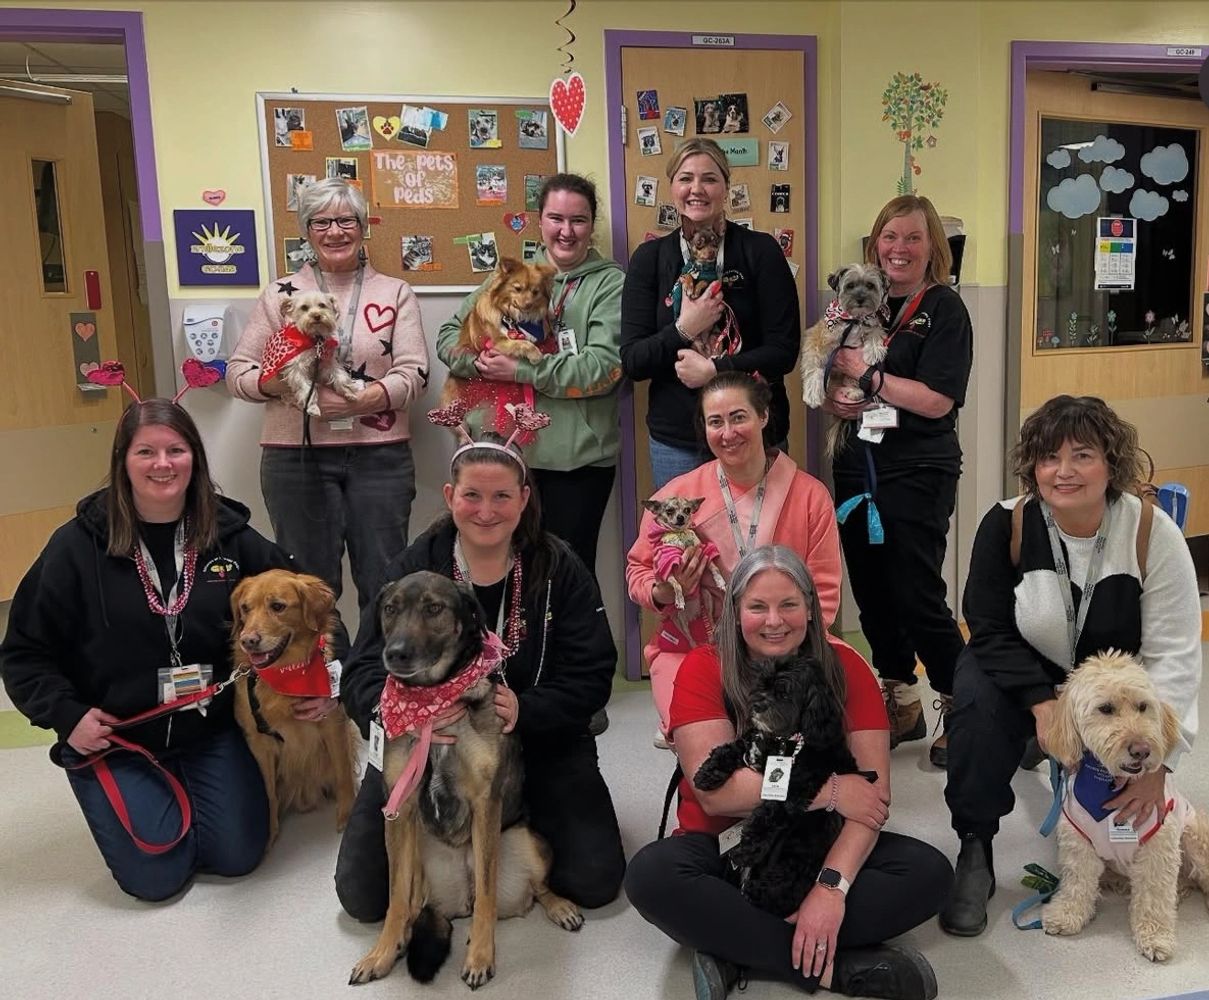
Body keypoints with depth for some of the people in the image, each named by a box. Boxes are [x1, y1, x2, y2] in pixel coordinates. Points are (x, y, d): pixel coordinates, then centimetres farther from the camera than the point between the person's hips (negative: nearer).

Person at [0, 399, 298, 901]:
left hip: (212, 732, 2)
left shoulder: (230, 535, -6)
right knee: (158, 877, -5)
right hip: (112, 741, -2)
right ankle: (124, 801, 27)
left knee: (237, 856, -1)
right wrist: (67, 715, -14)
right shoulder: (78, 546, -11)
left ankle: (196, 788, 30)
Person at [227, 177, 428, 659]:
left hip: (378, 455, 0)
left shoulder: (395, 293, 7)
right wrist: (285, 383, -16)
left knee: (384, 583, 5)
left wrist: (364, 399, -20)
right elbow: (238, 371, 5)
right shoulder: (280, 293, 9)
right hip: (296, 457, 1)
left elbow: (414, 373, -3)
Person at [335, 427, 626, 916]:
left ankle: (524, 828, 23)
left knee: (595, 880, -9)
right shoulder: (411, 569, -8)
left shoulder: (560, 569, -8)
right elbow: (362, 674, -15)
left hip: (540, 742, 0)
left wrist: (524, 710, -29)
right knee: (363, 894, -7)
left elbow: (591, 676, -10)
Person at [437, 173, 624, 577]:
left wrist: (520, 371, -15)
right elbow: (449, 334, 13)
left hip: (576, 458, -3)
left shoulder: (610, 284, 0)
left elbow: (604, 367, -14)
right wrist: (478, 361, -9)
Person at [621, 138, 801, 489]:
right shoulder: (649, 258, 2)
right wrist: (682, 331, -18)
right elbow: (631, 361, -3)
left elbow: (784, 351, -7)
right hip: (675, 438, 1)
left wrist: (713, 370, -18)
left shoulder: (761, 251, -3)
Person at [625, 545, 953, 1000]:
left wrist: (833, 885, -28)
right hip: (724, 847, -2)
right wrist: (828, 792, -22)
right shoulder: (703, 669, -12)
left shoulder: (845, 668, -7)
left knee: (930, 872, -22)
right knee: (650, 874, -31)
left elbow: (873, 792, -14)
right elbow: (716, 790, -22)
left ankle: (735, 952, -23)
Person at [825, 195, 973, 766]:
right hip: (857, 468, 6)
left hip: (918, 476, -6)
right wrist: (835, 401, -6)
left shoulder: (944, 309, -5)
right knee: (870, 594, 10)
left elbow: (936, 400, -16)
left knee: (917, 597, -4)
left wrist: (867, 375, -15)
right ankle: (901, 706, 28)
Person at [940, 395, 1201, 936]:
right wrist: (1042, 702, -29)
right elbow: (990, 631, -15)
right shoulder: (1006, 524, -18)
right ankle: (975, 851, -14)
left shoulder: (1154, 535, -19)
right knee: (977, 703, -32)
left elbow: (1174, 656, -18)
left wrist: (1156, 761, -24)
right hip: (1021, 670, -1)